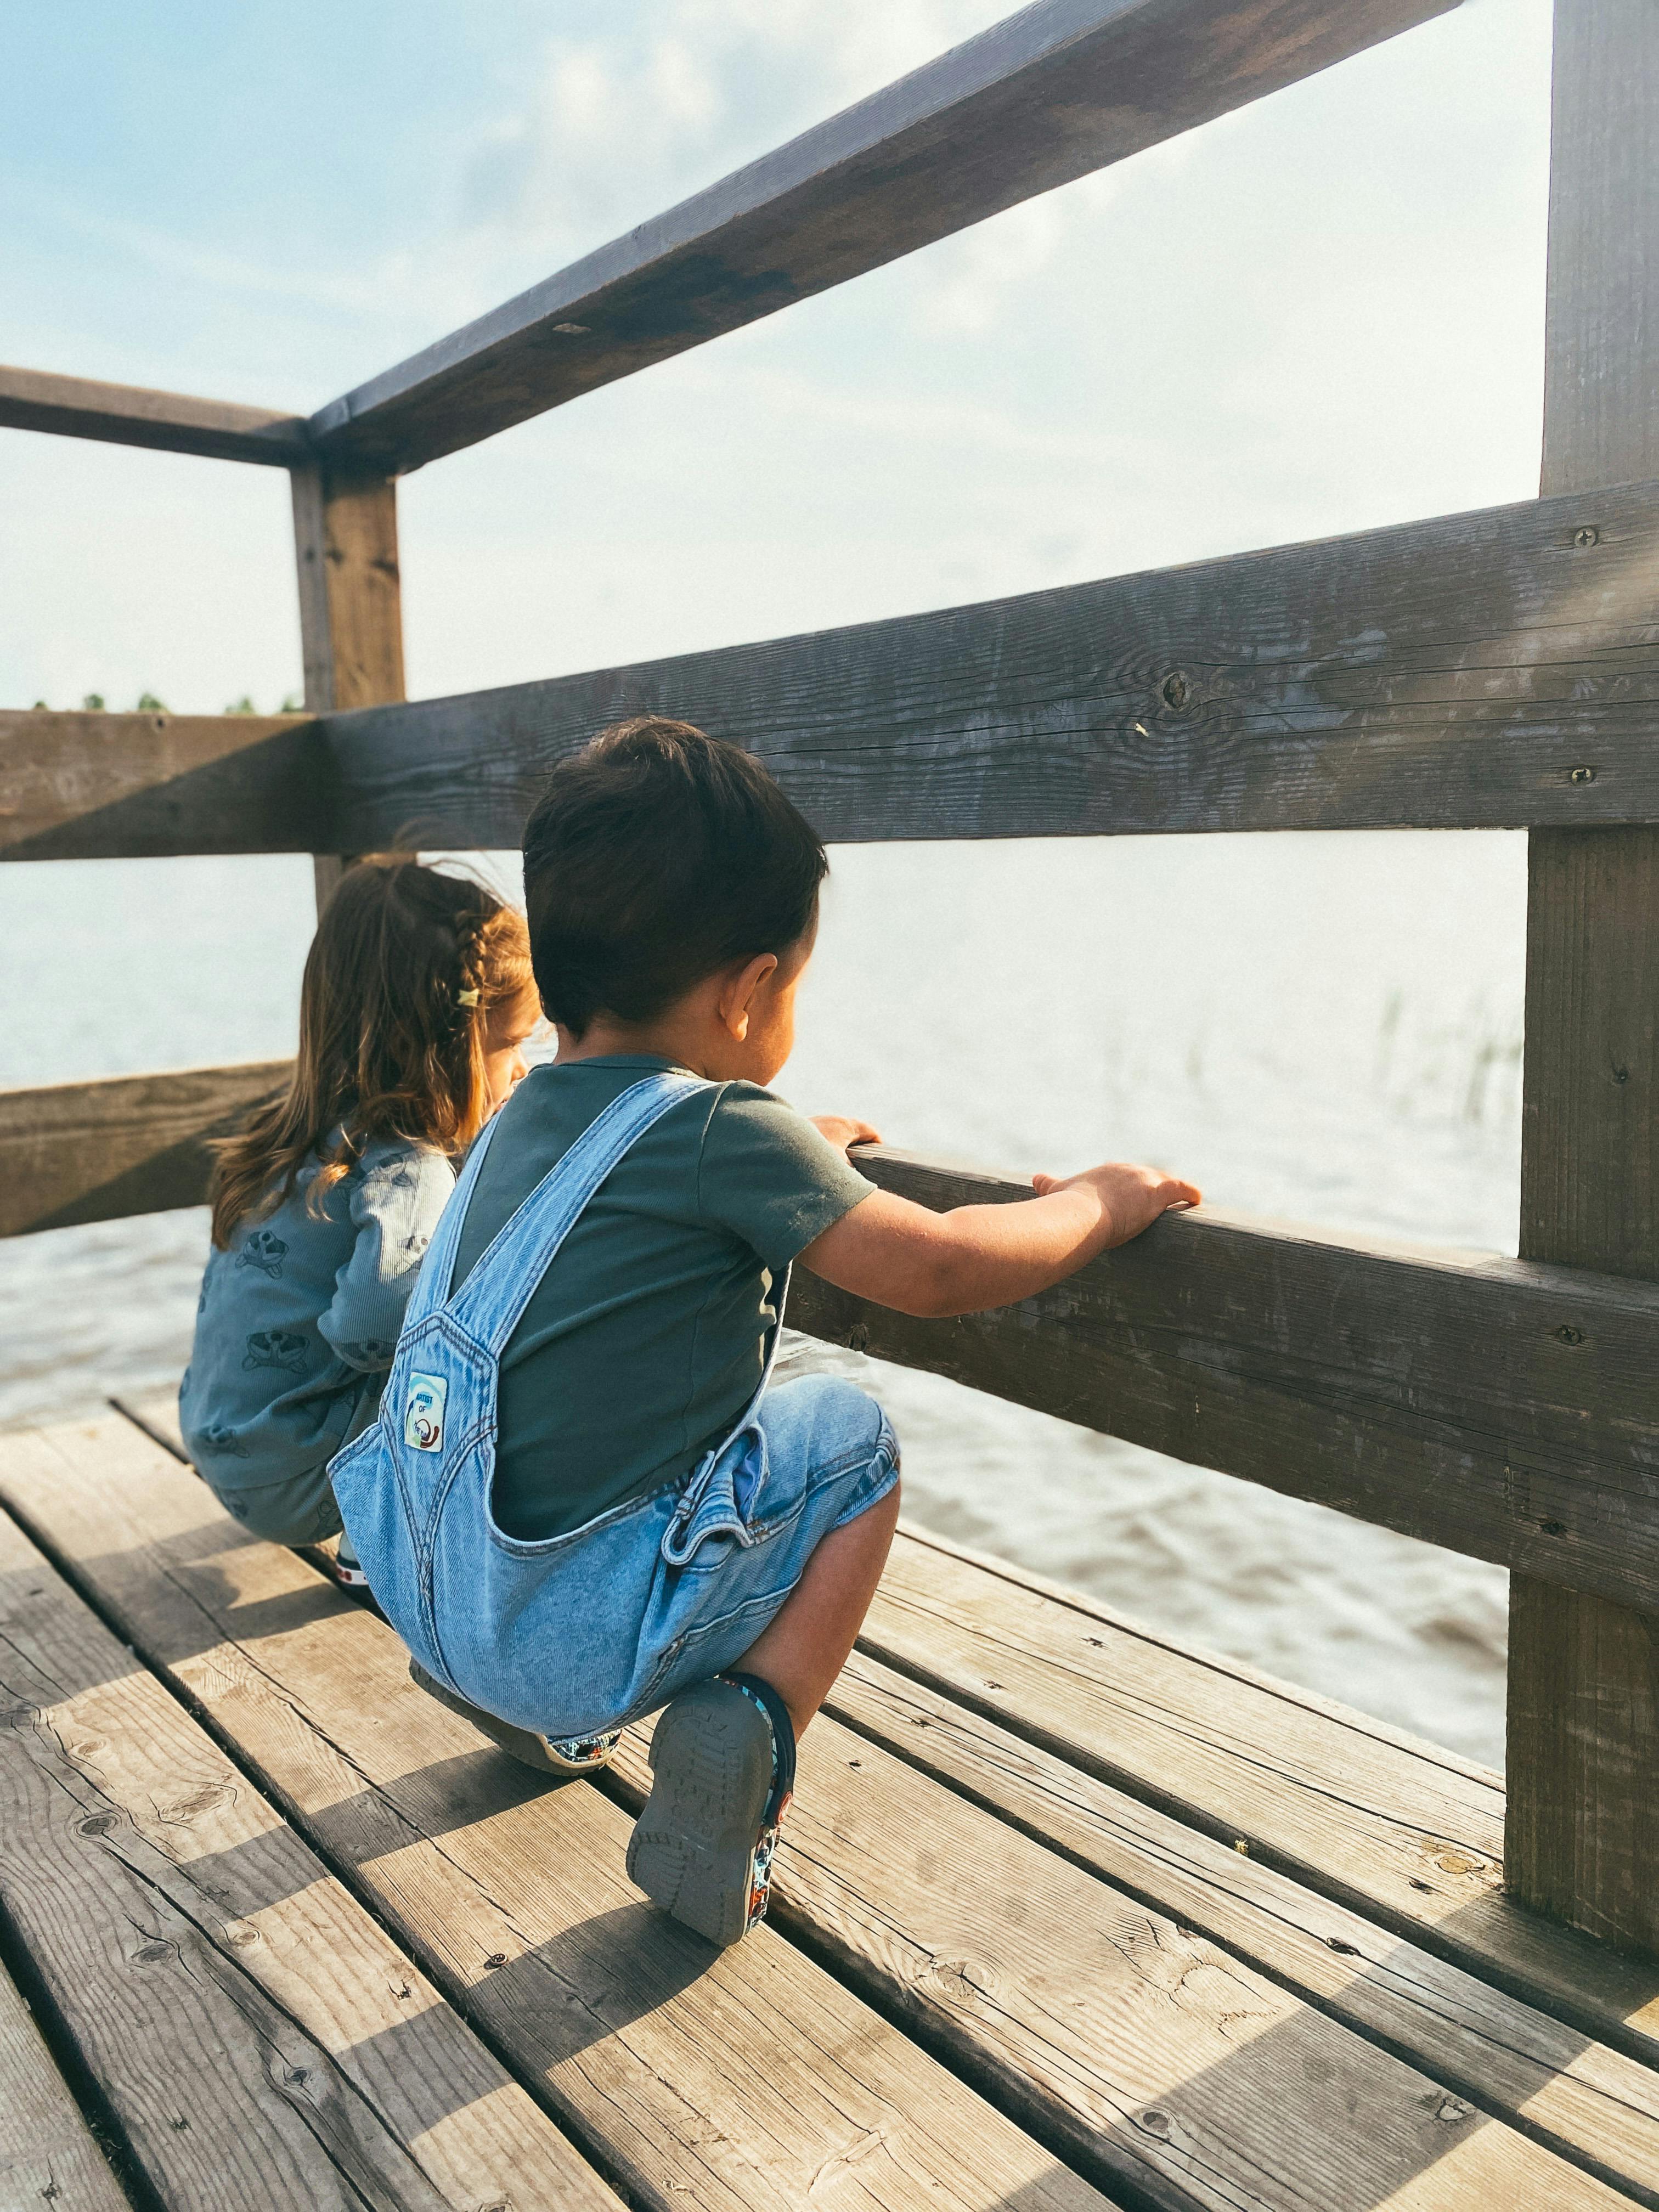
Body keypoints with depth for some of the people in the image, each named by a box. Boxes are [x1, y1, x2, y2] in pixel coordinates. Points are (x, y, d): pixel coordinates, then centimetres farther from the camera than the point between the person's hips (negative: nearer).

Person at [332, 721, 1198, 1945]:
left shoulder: (523, 1119, 9)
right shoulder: (724, 1132, -16)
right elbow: (938, 1269, -13)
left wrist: (799, 1156, 40)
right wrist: (1098, 1204, 4)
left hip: (425, 1595, 8)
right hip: (586, 1636, -7)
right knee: (852, 1437, 9)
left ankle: (518, 1700, 28)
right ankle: (749, 1726, -3)